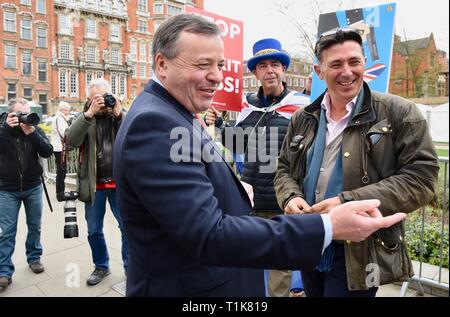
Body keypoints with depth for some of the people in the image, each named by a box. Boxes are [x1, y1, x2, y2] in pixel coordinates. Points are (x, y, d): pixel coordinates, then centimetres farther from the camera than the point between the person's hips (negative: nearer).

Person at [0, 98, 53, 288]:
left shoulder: (35, 129, -2)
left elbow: (47, 152, -14)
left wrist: (32, 133, -26)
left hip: (33, 187, 1)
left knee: (35, 226, 12)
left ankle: (34, 258, 30)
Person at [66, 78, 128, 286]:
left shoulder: (122, 115, 3)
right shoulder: (85, 117, 3)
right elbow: (71, 140, -15)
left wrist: (119, 114, -18)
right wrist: (89, 113, -21)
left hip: (120, 182, -1)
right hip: (94, 184, 1)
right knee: (94, 231, 13)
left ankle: (129, 266, 26)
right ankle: (101, 266, 34)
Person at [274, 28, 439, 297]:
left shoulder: (399, 113, -7)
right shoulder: (303, 119, 6)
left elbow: (421, 178, -13)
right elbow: (285, 169, 12)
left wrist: (350, 202, -23)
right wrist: (291, 197, -10)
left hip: (360, 253, -4)